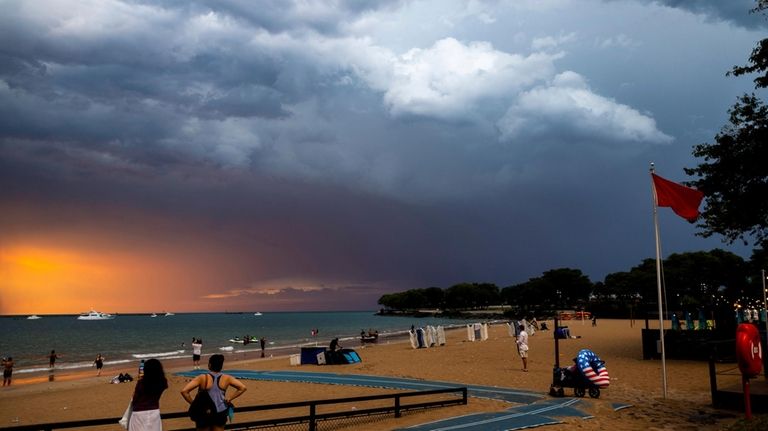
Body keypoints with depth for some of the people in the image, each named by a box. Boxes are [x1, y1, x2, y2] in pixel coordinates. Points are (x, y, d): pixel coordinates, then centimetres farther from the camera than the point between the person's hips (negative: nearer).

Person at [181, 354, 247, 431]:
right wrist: (229, 398, -1)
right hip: (220, 413, 2)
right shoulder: (227, 378, -8)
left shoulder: (202, 378, -16)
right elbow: (243, 388, -4)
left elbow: (184, 391, -21)